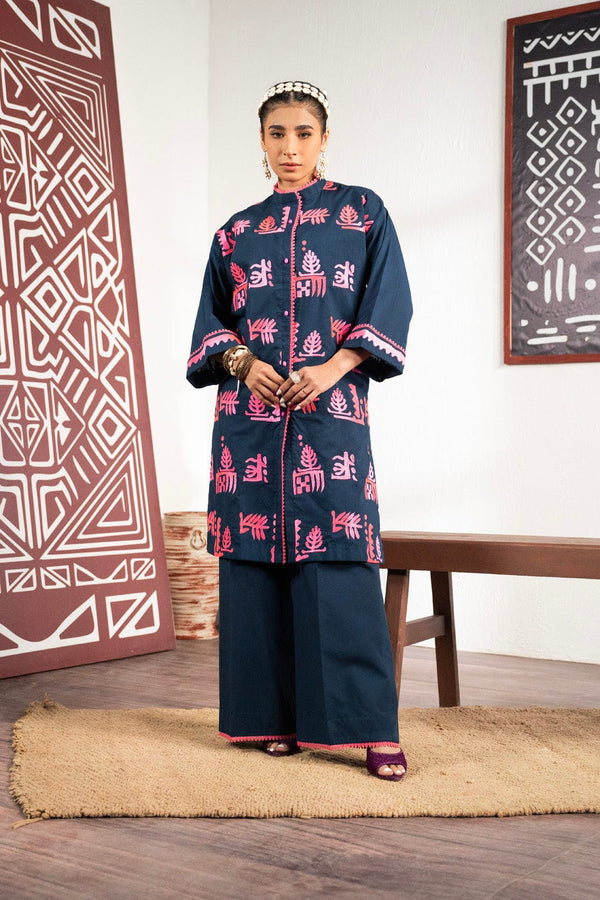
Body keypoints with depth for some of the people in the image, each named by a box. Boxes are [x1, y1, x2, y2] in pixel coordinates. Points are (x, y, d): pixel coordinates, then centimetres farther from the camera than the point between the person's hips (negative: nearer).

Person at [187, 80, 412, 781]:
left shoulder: (362, 212, 10)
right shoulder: (237, 231, 17)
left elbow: (388, 306, 2)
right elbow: (211, 319, 14)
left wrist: (332, 369, -12)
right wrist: (243, 361, -7)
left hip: (331, 409, -3)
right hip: (250, 413, 3)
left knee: (339, 560, -9)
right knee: (258, 559, 1)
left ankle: (371, 729, -4)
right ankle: (277, 715, 11)